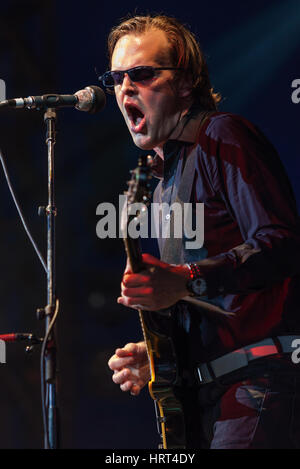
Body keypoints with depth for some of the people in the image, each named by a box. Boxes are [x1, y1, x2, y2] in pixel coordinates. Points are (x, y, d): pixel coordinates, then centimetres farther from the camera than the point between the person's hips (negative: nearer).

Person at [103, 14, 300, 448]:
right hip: (213, 388, 9)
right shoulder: (165, 178, 24)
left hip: (264, 375, -9)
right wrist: (156, 353, 12)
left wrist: (187, 281, -25)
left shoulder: (222, 136, -4)